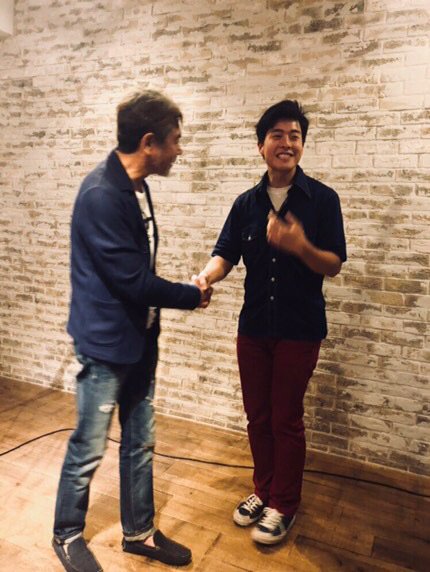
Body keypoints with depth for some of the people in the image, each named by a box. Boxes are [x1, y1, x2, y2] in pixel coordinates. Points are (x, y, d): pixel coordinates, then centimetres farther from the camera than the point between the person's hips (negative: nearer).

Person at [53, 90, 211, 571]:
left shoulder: (136, 187, 6)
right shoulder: (101, 195, -22)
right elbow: (132, 280, -22)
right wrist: (191, 296, -8)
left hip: (138, 339, 8)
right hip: (105, 344, -8)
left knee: (140, 441, 18)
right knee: (88, 448, 10)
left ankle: (138, 532, 37)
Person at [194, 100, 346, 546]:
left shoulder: (321, 199, -7)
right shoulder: (246, 203, 5)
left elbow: (334, 266, -8)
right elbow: (225, 254, -1)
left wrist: (300, 246, -28)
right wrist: (205, 276, -23)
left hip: (300, 329, -4)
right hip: (253, 325, 4)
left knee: (286, 420, 7)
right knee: (257, 416, 15)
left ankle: (283, 505, 28)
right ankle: (263, 491, 37)